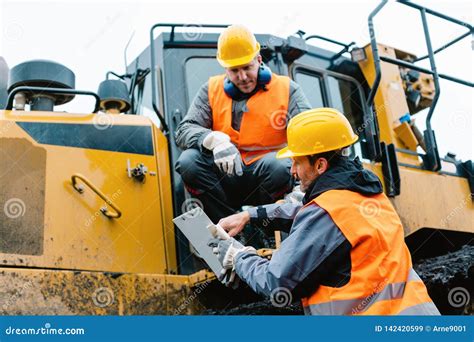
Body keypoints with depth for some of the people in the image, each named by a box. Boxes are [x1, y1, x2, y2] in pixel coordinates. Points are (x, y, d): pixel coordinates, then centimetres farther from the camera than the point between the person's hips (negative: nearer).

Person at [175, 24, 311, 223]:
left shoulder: (287, 89, 3)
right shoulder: (212, 90, 8)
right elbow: (184, 132, -1)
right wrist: (214, 140, -25)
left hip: (266, 178, -1)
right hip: (224, 180, 2)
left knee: (279, 164, -34)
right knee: (188, 161, -25)